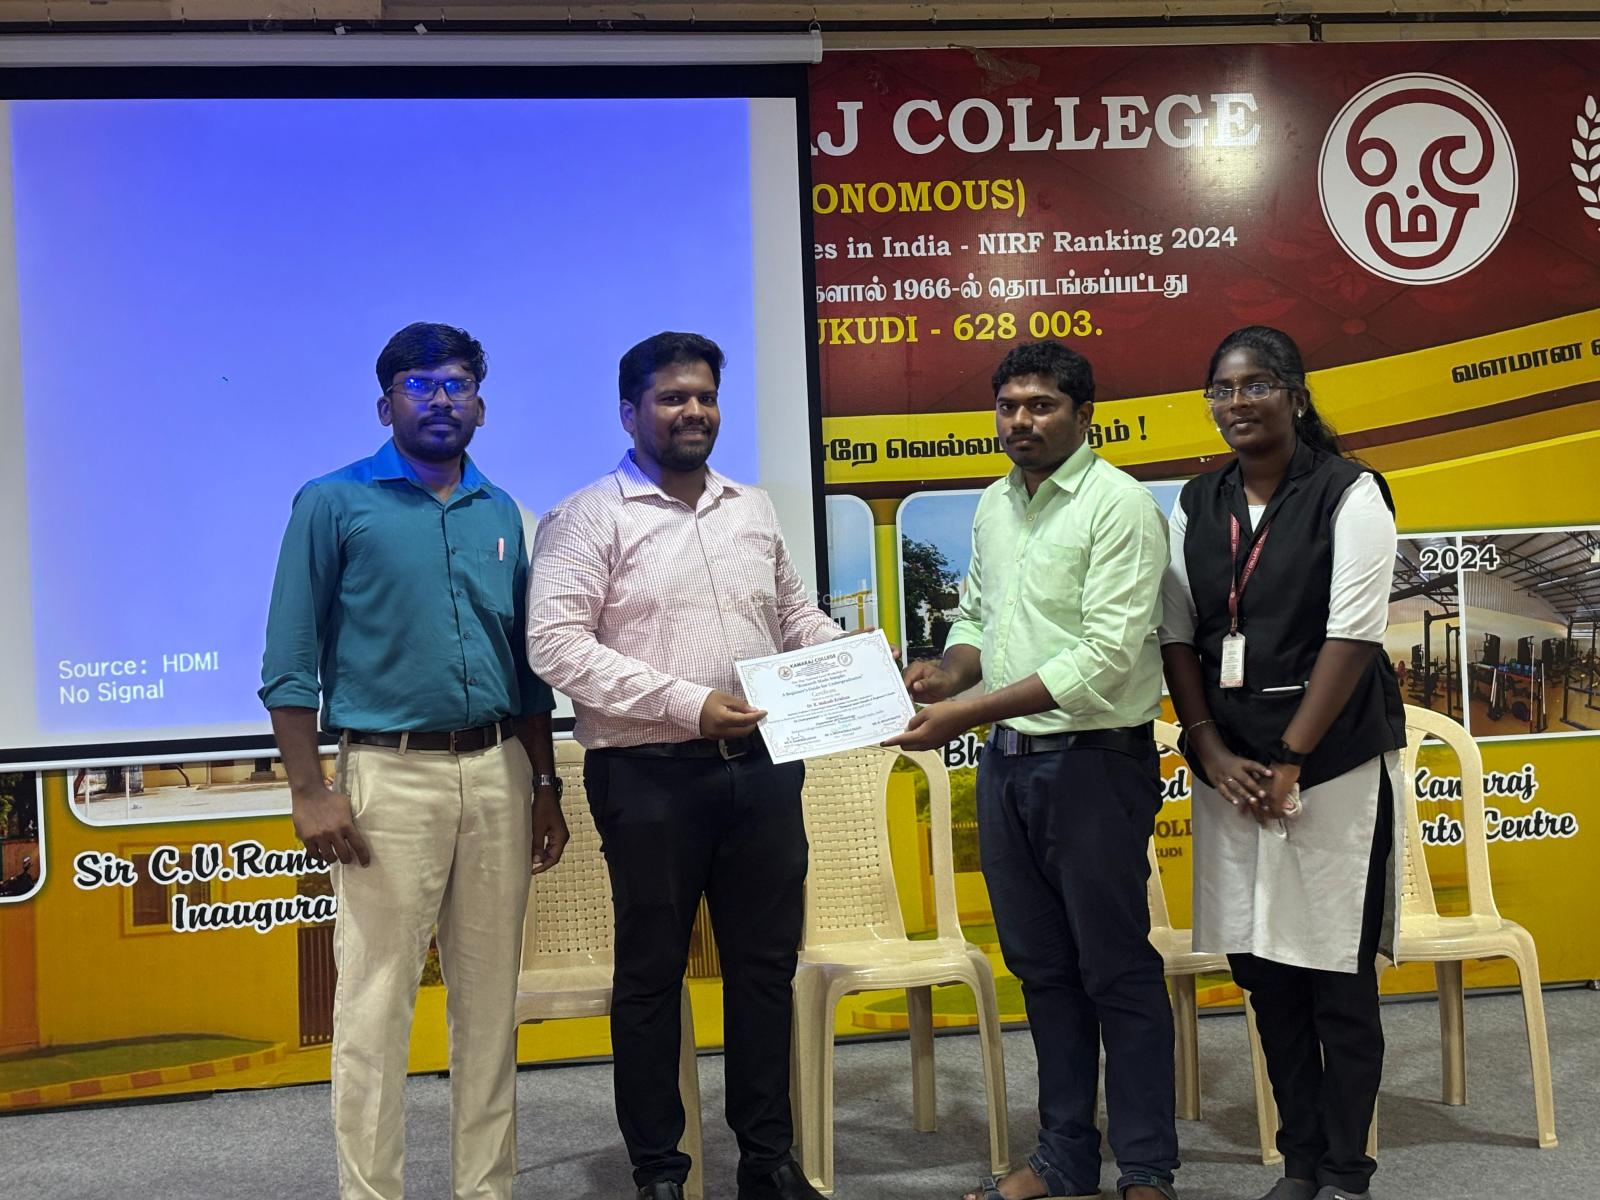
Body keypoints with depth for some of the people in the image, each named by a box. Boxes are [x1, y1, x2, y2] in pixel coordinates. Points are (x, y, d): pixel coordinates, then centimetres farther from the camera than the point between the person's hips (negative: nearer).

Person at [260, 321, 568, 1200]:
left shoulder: (499, 513, 14)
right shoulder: (335, 504, -1)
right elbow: (290, 663, -3)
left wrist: (544, 784, 14)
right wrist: (311, 793, -10)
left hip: (499, 773, 5)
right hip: (391, 774, -4)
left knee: (490, 997, 9)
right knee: (376, 1003, -3)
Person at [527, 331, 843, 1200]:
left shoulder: (753, 509, 15)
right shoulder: (589, 517, -4)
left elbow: (799, 618, 22)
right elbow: (556, 646, -13)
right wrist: (689, 704, -19)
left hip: (762, 765, 5)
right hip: (649, 777, -5)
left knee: (765, 964, 12)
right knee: (651, 973, 7)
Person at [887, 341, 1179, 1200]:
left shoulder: (1119, 506, -13)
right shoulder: (994, 506, 11)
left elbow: (1106, 657, -20)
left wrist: (970, 712, -23)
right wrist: (949, 672, -3)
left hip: (1096, 764, -7)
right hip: (1006, 763, 7)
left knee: (1118, 971, 3)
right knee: (1041, 966, 15)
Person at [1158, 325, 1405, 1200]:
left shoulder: (1349, 494, -6)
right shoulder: (1196, 506, 9)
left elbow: (1352, 637, -12)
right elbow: (1177, 637, 6)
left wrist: (1288, 761, -14)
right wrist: (1213, 753, -5)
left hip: (1332, 762, -4)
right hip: (1228, 766, 5)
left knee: (1337, 975, 1)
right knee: (1263, 968, 10)